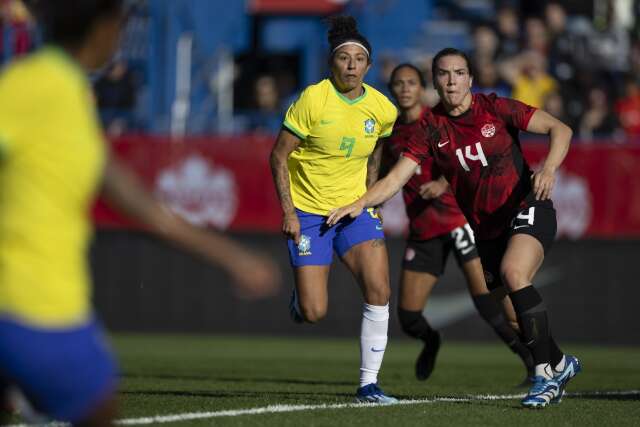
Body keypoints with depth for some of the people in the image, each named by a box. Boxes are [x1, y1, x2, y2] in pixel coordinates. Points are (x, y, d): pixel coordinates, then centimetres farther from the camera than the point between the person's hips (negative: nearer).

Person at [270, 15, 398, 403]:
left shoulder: (383, 110, -3)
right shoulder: (312, 100, -15)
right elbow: (279, 156, -9)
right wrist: (288, 210, -14)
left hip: (355, 207, 3)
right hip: (307, 212, -3)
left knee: (379, 291, -16)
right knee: (314, 314, -7)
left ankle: (369, 383, -6)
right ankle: (300, 296, 32)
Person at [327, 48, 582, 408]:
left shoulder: (496, 108, -9)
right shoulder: (432, 128, -1)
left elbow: (560, 129, -7)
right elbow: (396, 177, -5)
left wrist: (549, 168, -25)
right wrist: (360, 203, -21)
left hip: (526, 207, -5)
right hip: (486, 227, 5)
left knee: (512, 273, -31)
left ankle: (546, 371, -25)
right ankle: (560, 363, 30)